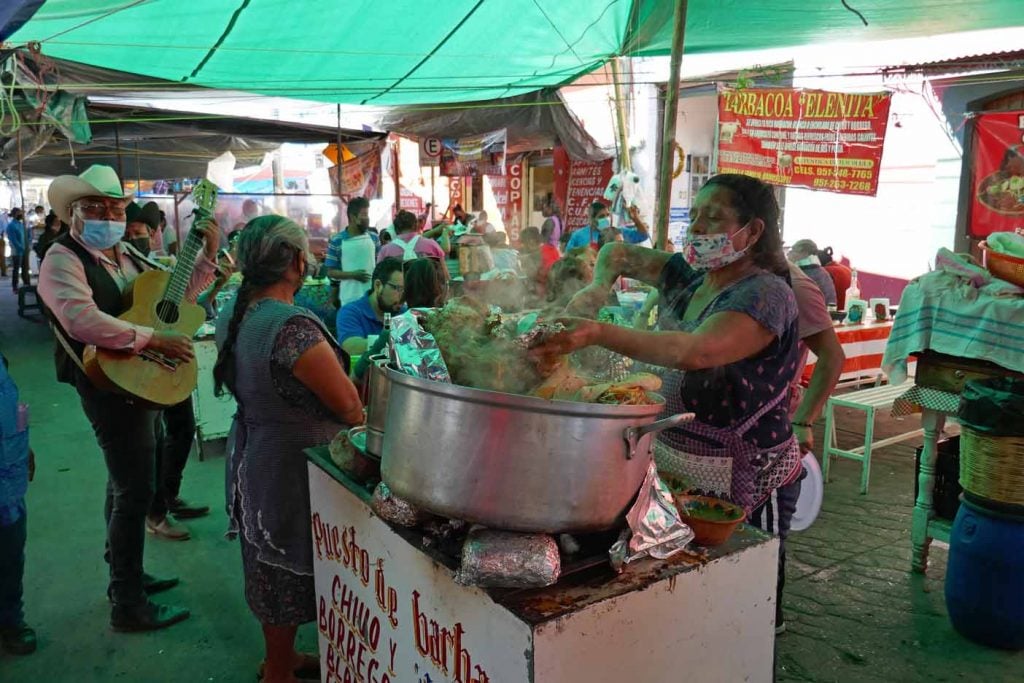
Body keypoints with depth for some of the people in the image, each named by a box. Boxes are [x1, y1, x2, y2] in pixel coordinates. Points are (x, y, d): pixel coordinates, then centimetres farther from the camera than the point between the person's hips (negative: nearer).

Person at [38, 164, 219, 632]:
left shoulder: (127, 256, 12)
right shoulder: (63, 259, -14)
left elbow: (178, 295, 16)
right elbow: (83, 321, -31)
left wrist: (208, 254, 4)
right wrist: (154, 339, -30)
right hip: (110, 385, -9)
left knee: (125, 482, 20)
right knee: (135, 490, -6)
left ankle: (126, 575, 36)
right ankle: (128, 606, 6)